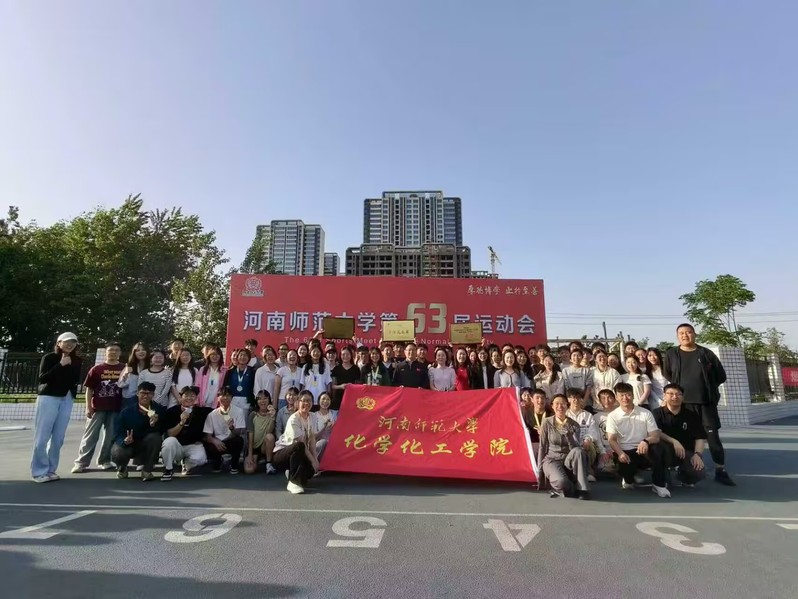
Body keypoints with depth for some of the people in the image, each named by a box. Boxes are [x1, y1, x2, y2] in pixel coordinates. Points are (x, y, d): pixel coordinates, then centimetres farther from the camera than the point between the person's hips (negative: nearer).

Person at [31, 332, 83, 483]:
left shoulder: (76, 361, 7)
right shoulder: (49, 357, -4)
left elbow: (76, 380, 9)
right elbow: (42, 378, -14)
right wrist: (60, 365, -18)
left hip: (66, 400, 4)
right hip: (48, 398, -4)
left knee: (58, 437, 5)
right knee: (42, 436, -2)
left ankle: (50, 470, 13)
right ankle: (39, 472, 5)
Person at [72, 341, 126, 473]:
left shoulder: (124, 369, 3)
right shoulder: (96, 369, 2)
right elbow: (89, 389, 2)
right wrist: (88, 407, -5)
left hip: (116, 409, 1)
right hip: (97, 408, -1)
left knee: (110, 436, 8)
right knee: (90, 436, 3)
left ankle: (104, 461, 20)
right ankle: (81, 462, 10)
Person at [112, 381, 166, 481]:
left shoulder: (159, 410, -15)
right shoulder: (126, 412, -15)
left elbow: (162, 432, -17)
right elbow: (119, 435, -14)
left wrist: (154, 425, -38)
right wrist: (125, 441, -37)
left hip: (146, 446, 0)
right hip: (127, 444, 0)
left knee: (155, 437, -32)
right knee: (117, 454, -32)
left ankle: (147, 470, -11)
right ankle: (122, 468, 10)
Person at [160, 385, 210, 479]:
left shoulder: (201, 411, -5)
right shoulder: (172, 411, -8)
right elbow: (170, 434, -12)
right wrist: (182, 422, -26)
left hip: (193, 445, 0)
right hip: (176, 445, 0)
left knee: (200, 459, -30)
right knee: (170, 441, -34)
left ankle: (186, 463, 9)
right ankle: (168, 469, -9)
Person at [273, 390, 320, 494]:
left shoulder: (310, 417, 0)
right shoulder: (294, 419, -22)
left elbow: (312, 439, -1)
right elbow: (301, 443, -24)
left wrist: (315, 459, -13)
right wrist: (312, 460, -22)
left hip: (295, 453, 7)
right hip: (281, 453, -7)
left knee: (313, 468, -18)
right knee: (299, 446, -38)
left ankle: (291, 472, 15)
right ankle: (293, 482, -28)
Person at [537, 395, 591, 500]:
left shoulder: (574, 425, 1)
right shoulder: (547, 423, -5)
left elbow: (575, 448, -11)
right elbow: (542, 447, -1)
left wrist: (567, 432, -25)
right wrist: (540, 469, -2)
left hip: (568, 460, 3)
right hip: (551, 460, -3)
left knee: (578, 451, -32)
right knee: (561, 482, -36)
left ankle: (582, 489, -23)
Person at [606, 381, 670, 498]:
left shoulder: (646, 413, 4)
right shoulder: (613, 416, 2)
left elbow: (656, 436, -4)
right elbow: (611, 439, -6)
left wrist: (646, 441, -29)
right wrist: (620, 453, -27)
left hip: (643, 451, 1)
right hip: (625, 452, 0)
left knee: (656, 449, -34)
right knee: (622, 467, -34)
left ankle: (658, 484, -16)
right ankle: (629, 479, 7)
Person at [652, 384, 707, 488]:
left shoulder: (691, 415, 6)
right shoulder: (657, 413, -2)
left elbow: (700, 438, 1)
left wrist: (697, 454, -15)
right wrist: (674, 441, -29)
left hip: (686, 452, 3)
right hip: (666, 452, -3)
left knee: (698, 472, -26)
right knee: (662, 446, -38)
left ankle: (684, 477, 15)